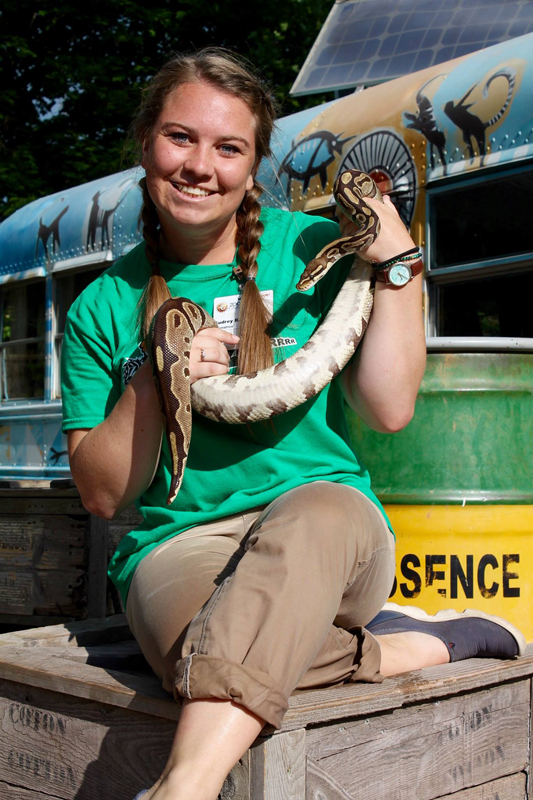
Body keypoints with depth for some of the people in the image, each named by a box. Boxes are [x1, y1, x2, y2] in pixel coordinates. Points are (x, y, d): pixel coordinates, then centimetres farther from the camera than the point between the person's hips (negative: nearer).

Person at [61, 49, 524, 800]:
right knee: (211, 644, -36)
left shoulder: (313, 248, 5)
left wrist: (397, 265, -8)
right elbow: (103, 494, 3)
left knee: (316, 512, -38)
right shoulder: (105, 307, 6)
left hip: (327, 526, 0)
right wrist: (150, 385, -12)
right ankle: (425, 644, -15)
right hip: (177, 543, 1)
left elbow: (389, 408, -3)